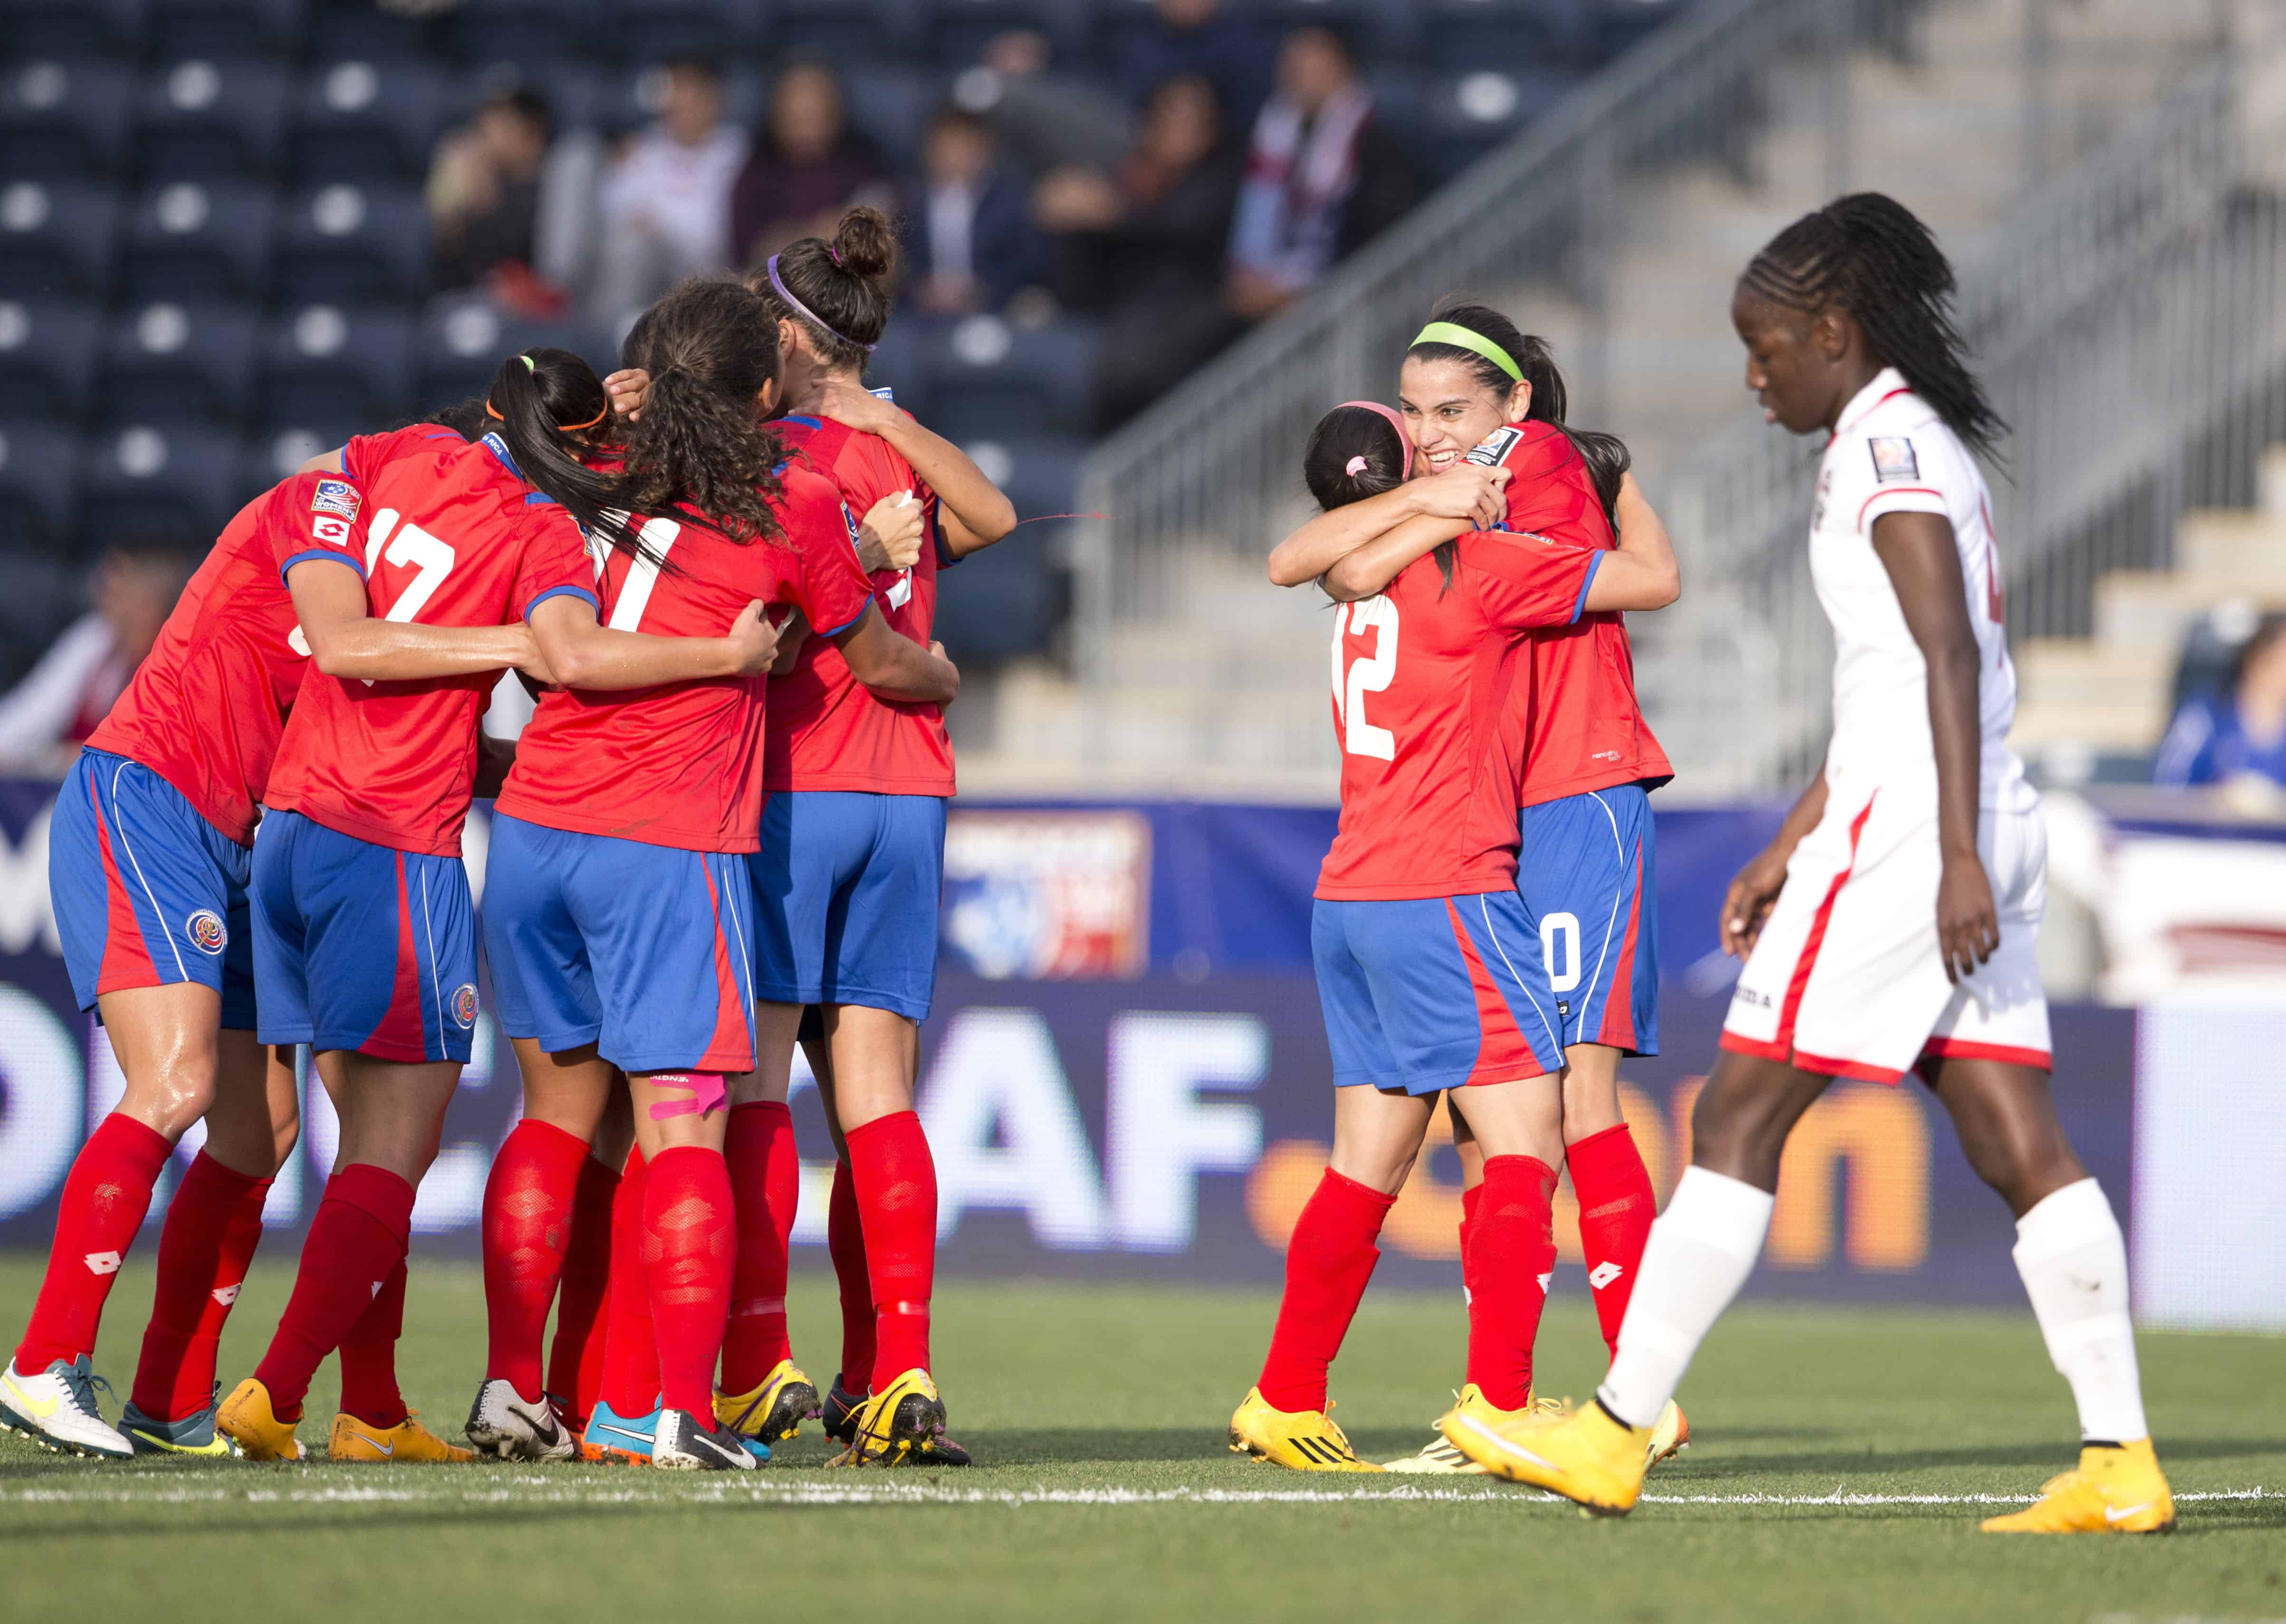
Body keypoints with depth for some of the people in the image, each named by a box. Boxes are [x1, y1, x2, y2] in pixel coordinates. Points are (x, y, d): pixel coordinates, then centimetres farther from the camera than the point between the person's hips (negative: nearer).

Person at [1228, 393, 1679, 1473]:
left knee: (1369, 1167, 14)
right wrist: (1605, 483, 15)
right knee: (1526, 1147, -8)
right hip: (1440, 897, -8)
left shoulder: (1368, 588, 13)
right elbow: (1656, 580, -2)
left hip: (1350, 899, 8)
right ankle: (1498, 1403, -17)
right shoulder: (1475, 568, -8)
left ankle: (1284, 1404, 17)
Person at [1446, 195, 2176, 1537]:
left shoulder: (1888, 444, -9)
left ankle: (1617, 1437, -1)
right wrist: (1788, 850, 29)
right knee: (2017, 1141, 3)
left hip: (1910, 826, -10)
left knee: (1739, 1119, -4)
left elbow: (1949, 653, -18)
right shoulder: (1913, 442, 21)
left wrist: (1957, 855, -24)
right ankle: (2122, 1464, -2)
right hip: (1973, 831, 10)